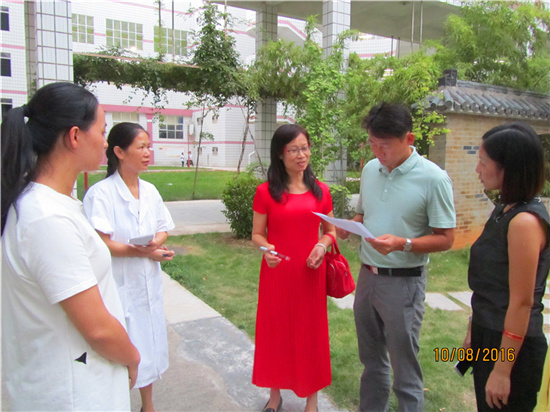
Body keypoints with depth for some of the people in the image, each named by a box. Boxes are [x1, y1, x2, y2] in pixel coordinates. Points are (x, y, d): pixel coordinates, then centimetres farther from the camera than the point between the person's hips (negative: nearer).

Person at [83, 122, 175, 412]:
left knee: (149, 344, 17)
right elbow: (101, 243, -19)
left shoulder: (149, 190, 6)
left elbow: (163, 229, 9)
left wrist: (155, 243, -12)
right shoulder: (101, 193, -15)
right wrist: (142, 251, -20)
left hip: (149, 282, 6)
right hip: (119, 285, -6)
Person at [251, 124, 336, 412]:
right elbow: (257, 235, -1)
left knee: (311, 333, 11)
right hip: (277, 273, -1)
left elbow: (330, 231, 10)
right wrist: (267, 248, -22)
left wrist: (322, 245, -11)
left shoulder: (320, 191, 2)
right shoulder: (265, 192, -5)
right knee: (276, 332, 11)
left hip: (310, 274, 2)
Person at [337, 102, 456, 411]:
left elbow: (445, 238, -12)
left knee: (404, 366, 7)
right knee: (371, 359, 21)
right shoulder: (370, 169, 4)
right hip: (367, 276, 6)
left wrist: (402, 244, -27)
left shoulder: (433, 178, -14)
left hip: (403, 282, -6)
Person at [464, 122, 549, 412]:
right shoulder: (503, 211, 5)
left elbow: (522, 302, -21)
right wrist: (474, 332, 15)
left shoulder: (525, 221, -22)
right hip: (489, 337, 8)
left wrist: (502, 370, -17)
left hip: (512, 344, -8)